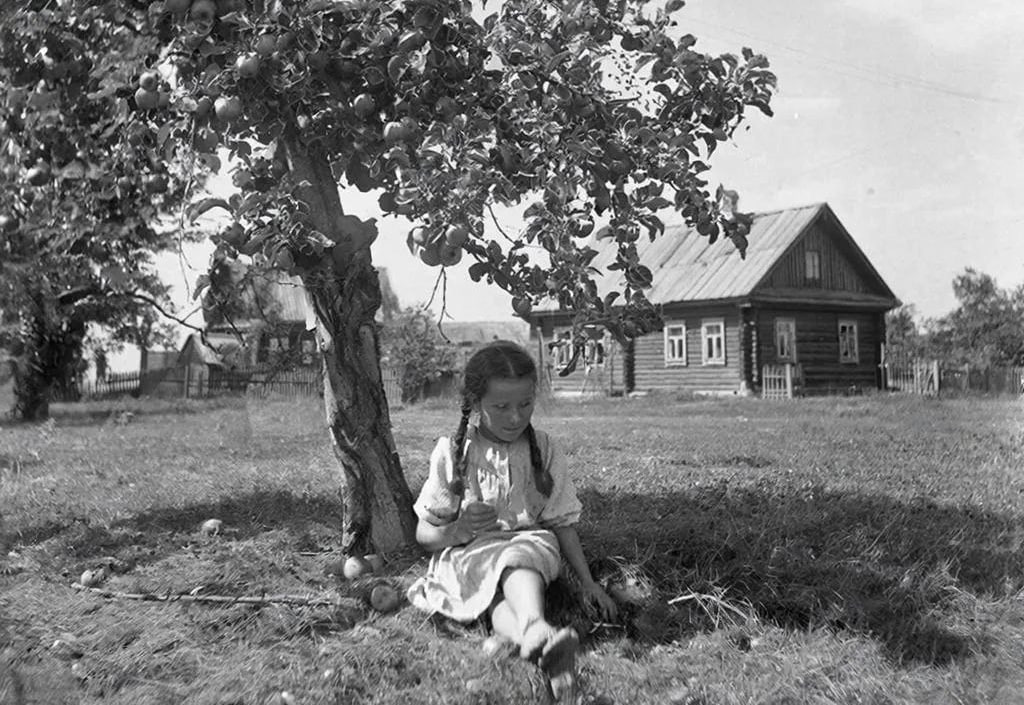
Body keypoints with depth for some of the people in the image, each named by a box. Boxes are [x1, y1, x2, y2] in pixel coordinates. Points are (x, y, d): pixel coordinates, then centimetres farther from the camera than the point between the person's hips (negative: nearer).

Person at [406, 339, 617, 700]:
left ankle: (535, 633, -63)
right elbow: (424, 534, 4)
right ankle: (545, 648, -64)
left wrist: (587, 582, 1)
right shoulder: (452, 453, 1)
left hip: (529, 542, 1)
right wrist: (457, 530, -17)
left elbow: (562, 521, 8)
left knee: (536, 546, -37)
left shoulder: (544, 449, 5)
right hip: (466, 556, -1)